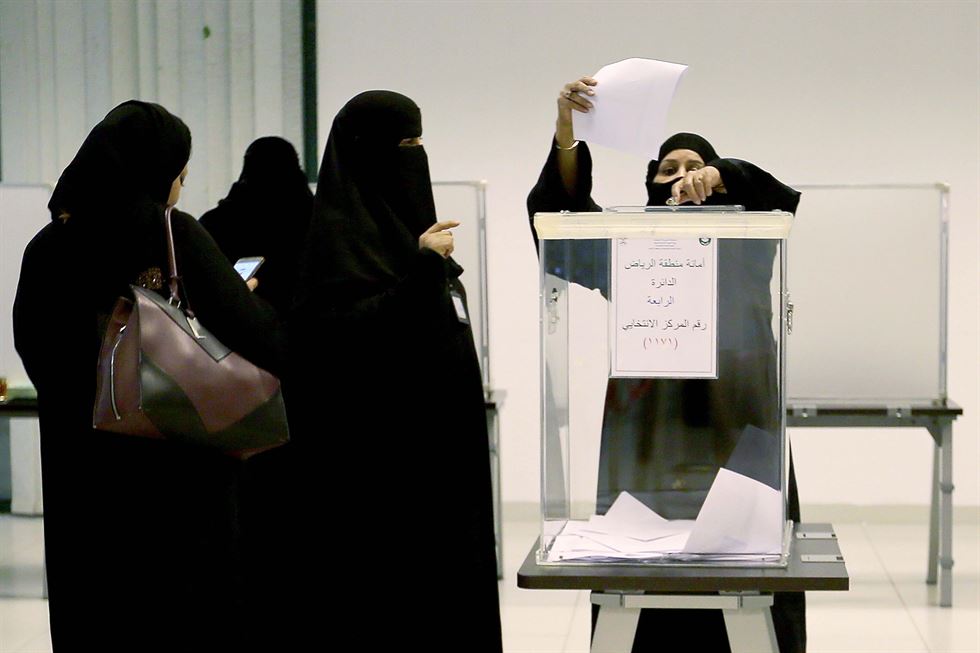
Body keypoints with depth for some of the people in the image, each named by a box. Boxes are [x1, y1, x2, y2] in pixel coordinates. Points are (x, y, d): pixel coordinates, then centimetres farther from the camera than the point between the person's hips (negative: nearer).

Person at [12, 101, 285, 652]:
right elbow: (264, 343, -16)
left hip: (81, 483, 4)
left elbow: (37, 357, 10)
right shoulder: (172, 234, -11)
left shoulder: (47, 248, 1)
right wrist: (250, 299, 4)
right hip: (182, 482, -4)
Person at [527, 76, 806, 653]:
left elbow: (779, 195, -8)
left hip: (732, 431, 0)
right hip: (646, 430, 0)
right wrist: (565, 132, -22)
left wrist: (718, 176, -27)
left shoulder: (742, 245, 11)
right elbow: (564, 207, -5)